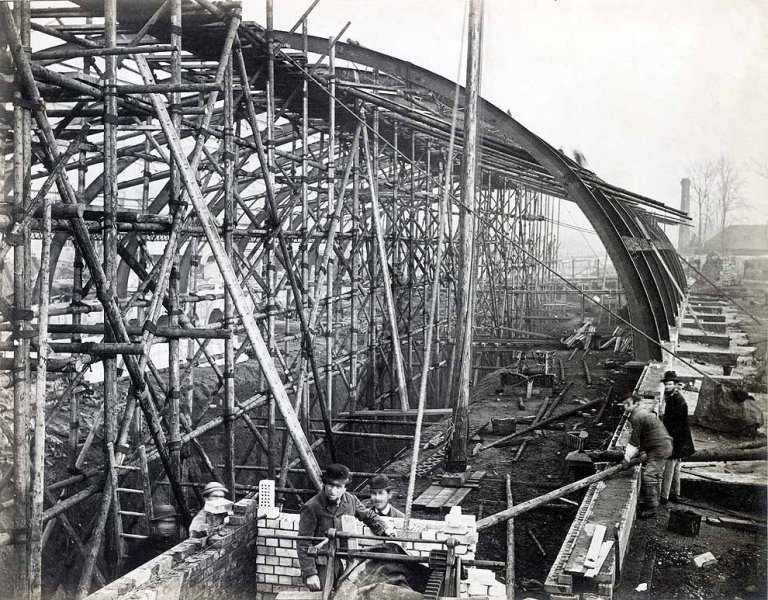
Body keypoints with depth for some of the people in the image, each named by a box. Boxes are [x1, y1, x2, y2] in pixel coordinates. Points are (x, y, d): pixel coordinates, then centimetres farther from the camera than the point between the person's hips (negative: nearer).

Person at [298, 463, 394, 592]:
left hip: (343, 564, 5)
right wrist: (310, 574, -15)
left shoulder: (350, 500, 0)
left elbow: (368, 515, 20)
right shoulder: (311, 508, -16)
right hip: (321, 566, -5)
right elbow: (304, 544, -13)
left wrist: (383, 529, 5)